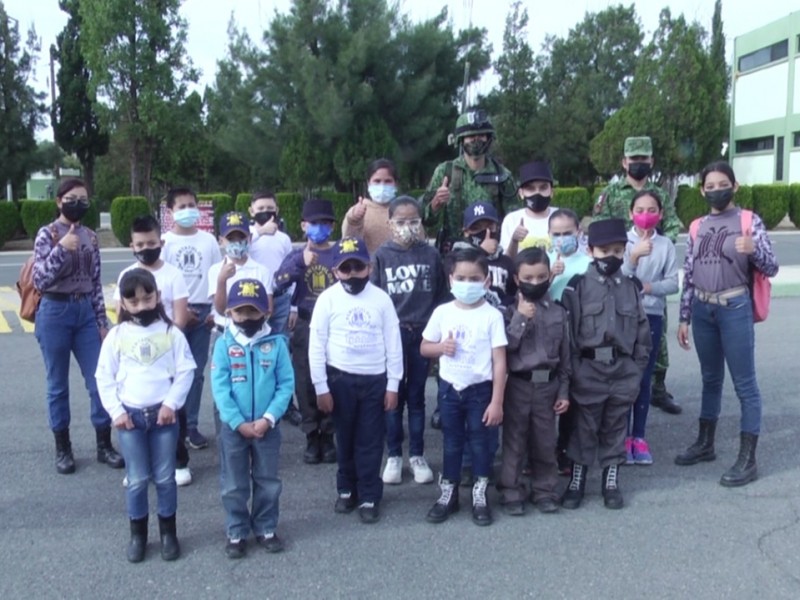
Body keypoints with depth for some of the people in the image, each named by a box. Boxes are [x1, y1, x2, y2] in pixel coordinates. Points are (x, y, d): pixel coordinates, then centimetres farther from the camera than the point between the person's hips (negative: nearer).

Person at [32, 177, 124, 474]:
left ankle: (104, 445, 17)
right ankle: (63, 448, 21)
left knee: (99, 380, 4)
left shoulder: (90, 237, 7)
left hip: (86, 311, 4)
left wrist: (102, 322, 7)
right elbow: (39, 281, -13)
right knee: (58, 384, 7)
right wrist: (61, 249, -24)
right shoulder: (47, 234, -5)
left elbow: (96, 282, 9)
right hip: (55, 312, -4)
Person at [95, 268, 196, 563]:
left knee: (165, 477, 9)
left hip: (163, 414, 0)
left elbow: (185, 371, -2)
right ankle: (137, 534, 24)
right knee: (137, 480, 8)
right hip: (130, 415, 0)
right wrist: (116, 411, -6)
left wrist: (171, 404, -11)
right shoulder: (117, 335, -1)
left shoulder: (171, 333, -3)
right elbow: (104, 377, 1)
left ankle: (168, 532, 23)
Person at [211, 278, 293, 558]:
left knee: (268, 482, 13)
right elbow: (219, 388, -10)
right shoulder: (224, 344, -7)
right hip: (233, 427, 0)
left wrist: (269, 418, -16)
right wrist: (239, 423, -16)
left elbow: (286, 384, -7)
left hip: (267, 426, 1)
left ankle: (266, 530, 29)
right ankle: (236, 533, 25)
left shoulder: (276, 343, -6)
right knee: (234, 485, 11)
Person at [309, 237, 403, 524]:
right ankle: (346, 490, 31)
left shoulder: (381, 298, -3)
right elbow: (316, 346, -4)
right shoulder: (328, 299, -6)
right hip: (340, 379, 0)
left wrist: (393, 384, -1)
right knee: (345, 439, 14)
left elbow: (393, 343, 1)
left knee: (370, 441, 6)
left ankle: (369, 497, 17)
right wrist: (321, 387, -6)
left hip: (375, 379, 0)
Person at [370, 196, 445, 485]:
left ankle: (417, 455, 21)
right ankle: (394, 456, 19)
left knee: (416, 397, 10)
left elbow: (441, 293, 4)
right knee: (393, 397, 7)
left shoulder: (431, 254, 0)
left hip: (422, 334, 1)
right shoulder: (382, 255, -2)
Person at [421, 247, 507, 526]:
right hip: (449, 388, 2)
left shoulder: (492, 315, -9)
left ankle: (480, 496, 23)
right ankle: (448, 494, 26)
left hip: (480, 389, -2)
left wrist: (497, 401, -12)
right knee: (451, 443, 13)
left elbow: (499, 361, -9)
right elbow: (424, 348, 9)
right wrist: (441, 347, -14)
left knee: (479, 442, 9)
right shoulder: (442, 312, -2)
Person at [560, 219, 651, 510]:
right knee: (584, 428, 8)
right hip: (589, 369, -3)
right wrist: (573, 368, -9)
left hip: (623, 369, 3)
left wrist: (638, 366, 7)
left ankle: (611, 480, 25)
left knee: (615, 428, 13)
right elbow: (568, 329, -7)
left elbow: (642, 329, 11)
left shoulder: (631, 287, 6)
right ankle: (577, 480, 21)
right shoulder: (579, 286, -5)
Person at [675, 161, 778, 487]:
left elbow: (772, 268, -6)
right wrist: (684, 317, 9)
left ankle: (747, 459, 5)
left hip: (734, 308, -5)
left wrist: (753, 249, -26)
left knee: (744, 383, -1)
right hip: (702, 309, 5)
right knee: (711, 379, 17)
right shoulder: (698, 227, 9)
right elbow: (688, 275, 11)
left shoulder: (749, 221, -2)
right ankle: (705, 443, 30)